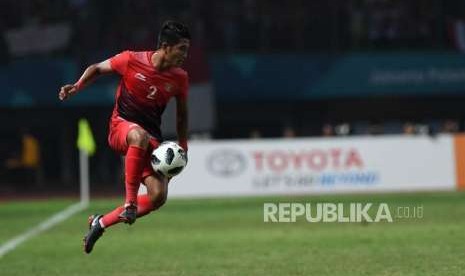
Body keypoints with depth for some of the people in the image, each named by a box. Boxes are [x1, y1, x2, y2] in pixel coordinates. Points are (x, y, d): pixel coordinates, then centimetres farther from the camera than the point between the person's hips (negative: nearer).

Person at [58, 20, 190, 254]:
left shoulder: (179, 78, -1)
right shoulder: (131, 60, -11)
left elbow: (181, 113, 15)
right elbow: (97, 68, 6)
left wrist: (182, 146, 9)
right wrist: (77, 86, -10)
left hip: (151, 138, 4)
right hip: (121, 126, -4)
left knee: (158, 196, -15)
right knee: (140, 136, -43)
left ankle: (101, 223, 3)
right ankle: (130, 202, -35)